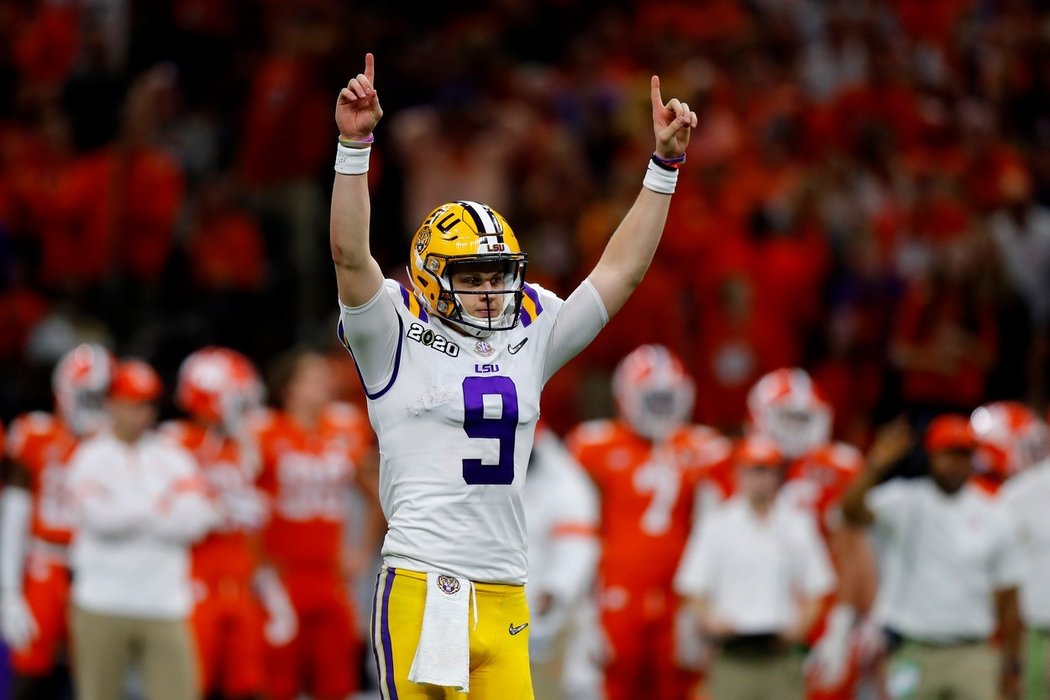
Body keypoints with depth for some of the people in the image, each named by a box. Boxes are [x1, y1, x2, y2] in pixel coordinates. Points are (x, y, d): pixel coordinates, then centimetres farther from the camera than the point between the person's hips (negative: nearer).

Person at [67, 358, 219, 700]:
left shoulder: (173, 458, 10)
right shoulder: (91, 457, 2)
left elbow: (196, 518, -4)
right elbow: (100, 516, -13)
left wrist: (132, 516, -8)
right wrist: (159, 509, -4)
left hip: (165, 605, 2)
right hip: (104, 605, -2)